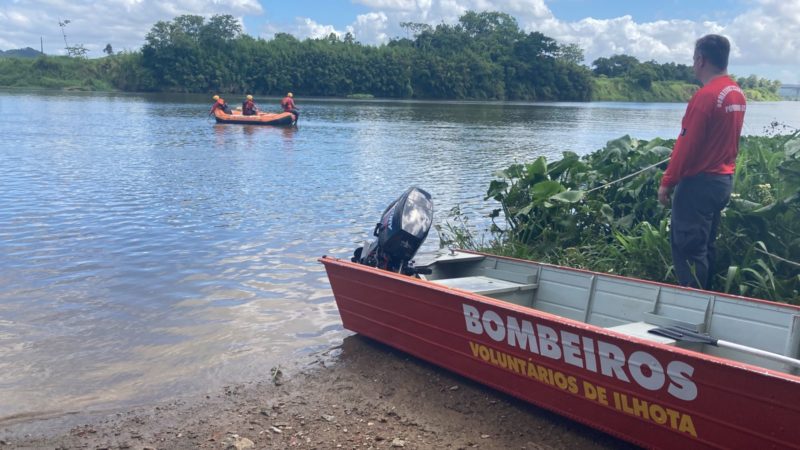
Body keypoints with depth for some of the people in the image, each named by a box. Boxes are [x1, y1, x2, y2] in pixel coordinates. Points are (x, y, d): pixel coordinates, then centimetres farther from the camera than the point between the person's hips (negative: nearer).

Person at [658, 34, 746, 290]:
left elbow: (686, 145, -17)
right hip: (724, 179, 9)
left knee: (687, 248, -2)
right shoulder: (738, 94, 8)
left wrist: (667, 182, -11)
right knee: (705, 245, 16)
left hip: (699, 182, -9)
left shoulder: (706, 96, -18)